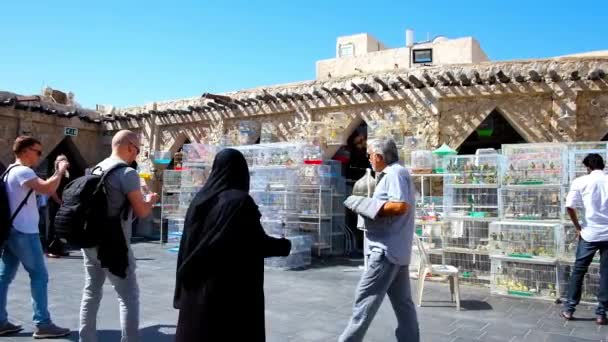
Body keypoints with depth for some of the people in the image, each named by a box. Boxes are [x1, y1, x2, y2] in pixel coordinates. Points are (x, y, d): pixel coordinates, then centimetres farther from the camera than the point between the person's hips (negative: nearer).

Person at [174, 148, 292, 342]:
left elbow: (186, 245, 6)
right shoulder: (240, 201, -14)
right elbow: (258, 242, -13)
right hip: (234, 290, -6)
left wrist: (188, 276, 14)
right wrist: (284, 245, 4)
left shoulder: (200, 199, 3)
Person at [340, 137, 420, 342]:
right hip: (396, 249, 10)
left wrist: (365, 204, -17)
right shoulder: (396, 174, 19)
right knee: (403, 302, 12)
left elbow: (400, 206, -24)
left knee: (365, 298, -4)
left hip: (386, 248, -10)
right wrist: (367, 204, 9)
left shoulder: (394, 173, -12)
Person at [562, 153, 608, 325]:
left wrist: (577, 227, 2)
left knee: (578, 270, 9)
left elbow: (570, 207, -10)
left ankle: (569, 309, 13)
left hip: (589, 233, -1)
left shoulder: (581, 181, -3)